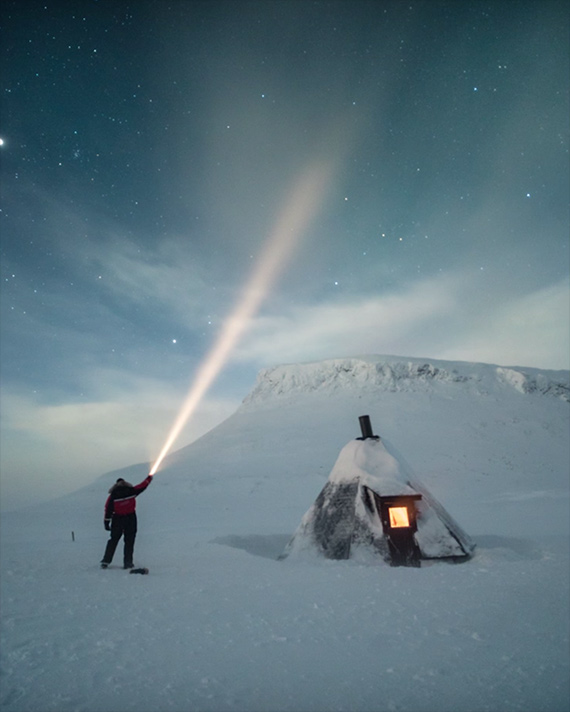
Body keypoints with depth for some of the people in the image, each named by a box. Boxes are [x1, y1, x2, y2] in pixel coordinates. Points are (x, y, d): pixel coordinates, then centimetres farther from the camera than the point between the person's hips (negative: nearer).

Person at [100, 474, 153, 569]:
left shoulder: (113, 495, -3)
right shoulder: (131, 491, -5)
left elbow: (108, 509, -4)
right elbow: (142, 486, 7)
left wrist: (107, 522, 1)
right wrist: (149, 478, 23)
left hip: (117, 519, 1)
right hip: (130, 519, -1)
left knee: (113, 540, 15)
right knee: (129, 540, 6)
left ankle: (106, 561, 13)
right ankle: (127, 562, 4)